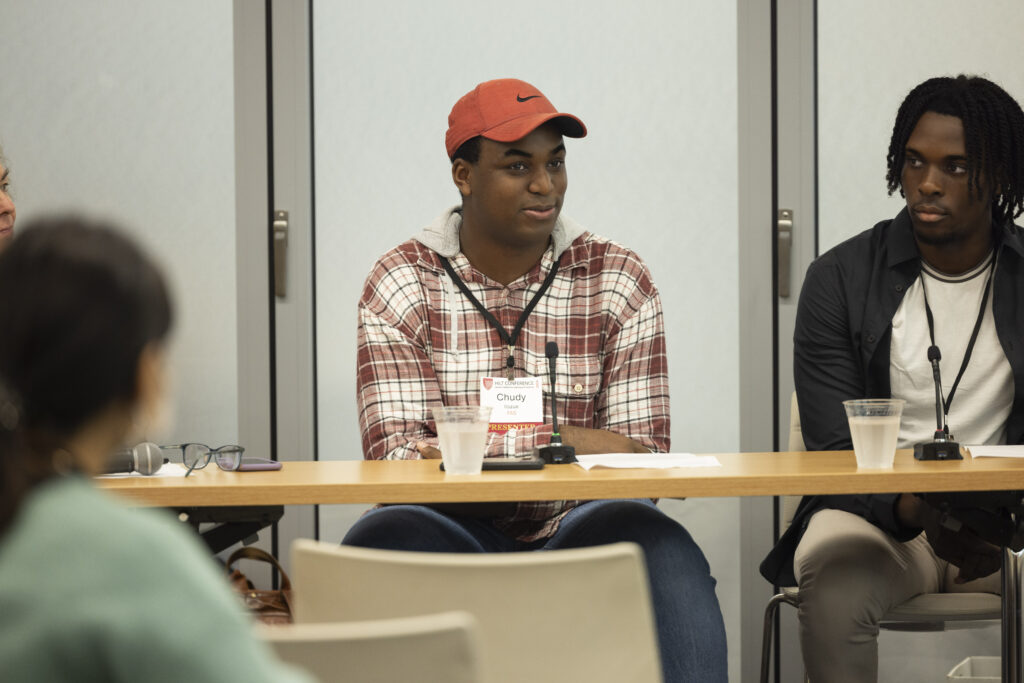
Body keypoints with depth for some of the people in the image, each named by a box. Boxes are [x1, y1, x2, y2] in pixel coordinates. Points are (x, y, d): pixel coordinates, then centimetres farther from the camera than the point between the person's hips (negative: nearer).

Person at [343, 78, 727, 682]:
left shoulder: (618, 280, 8)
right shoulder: (401, 284, 4)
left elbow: (641, 451, 1)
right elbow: (395, 452, -7)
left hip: (580, 526, 1)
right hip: (455, 531, 0)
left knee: (661, 552, -33)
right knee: (382, 542, -34)